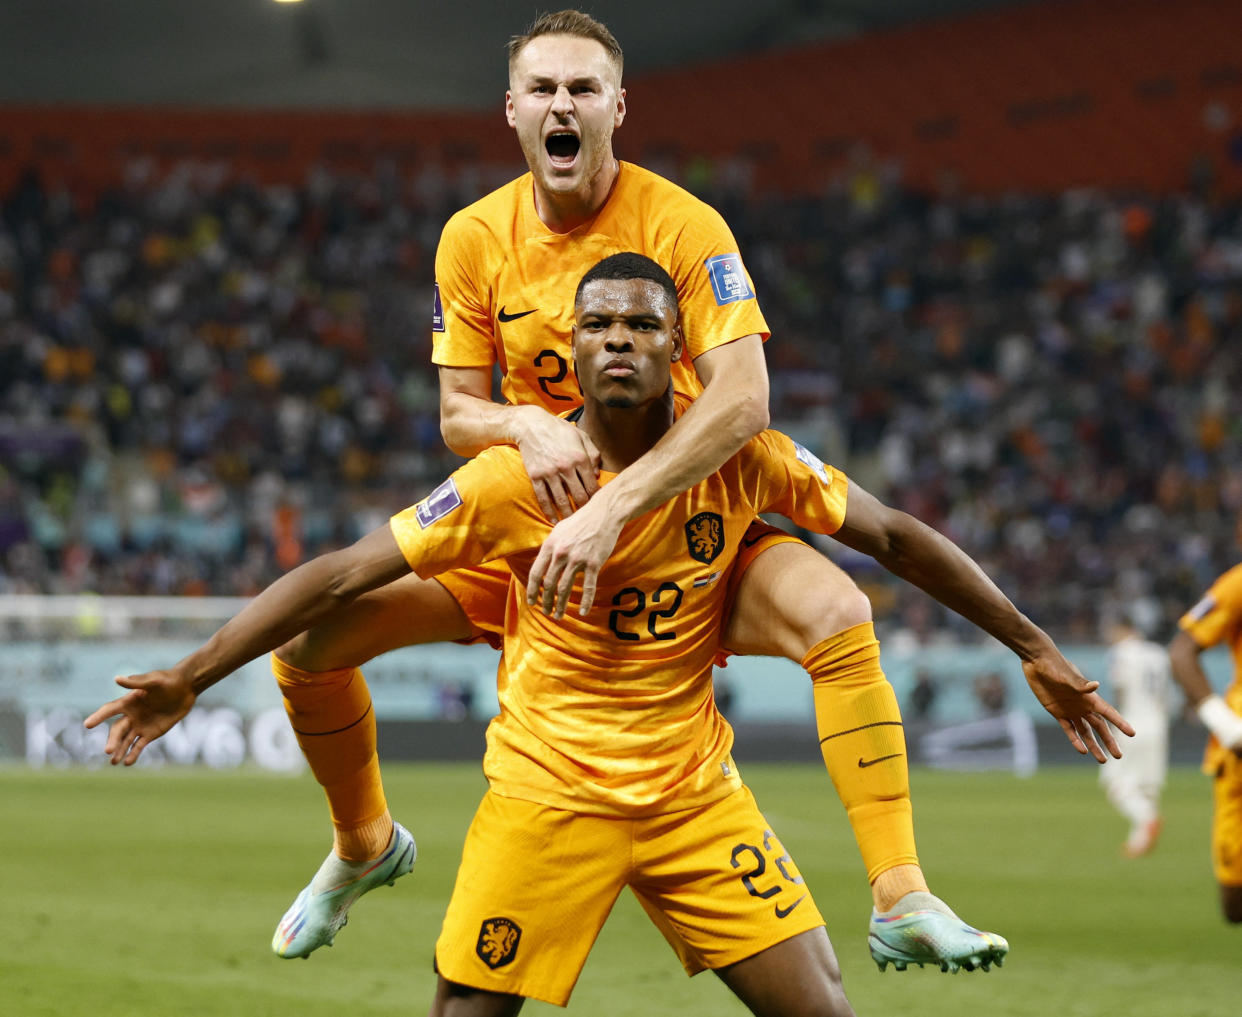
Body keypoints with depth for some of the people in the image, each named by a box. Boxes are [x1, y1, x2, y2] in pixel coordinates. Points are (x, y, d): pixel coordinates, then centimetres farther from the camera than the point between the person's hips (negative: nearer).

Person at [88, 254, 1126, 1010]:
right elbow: (346, 571, -10)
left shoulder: (742, 460, -6)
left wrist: (1031, 644, 6)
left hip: (696, 795, 2)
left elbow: (896, 537, 4)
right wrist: (193, 674, -15)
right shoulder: (514, 480, -12)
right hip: (547, 795, -2)